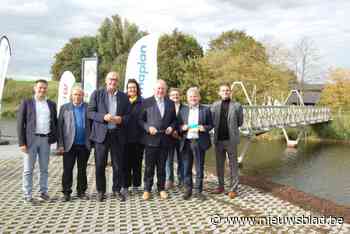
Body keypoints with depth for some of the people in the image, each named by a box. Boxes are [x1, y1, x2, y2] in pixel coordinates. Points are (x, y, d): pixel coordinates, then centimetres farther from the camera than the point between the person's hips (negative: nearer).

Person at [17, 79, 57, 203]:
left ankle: (44, 192, 19)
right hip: (31, 139, -3)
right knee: (28, 169, 1)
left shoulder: (52, 104, 12)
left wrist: (55, 139, 4)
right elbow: (20, 123, -2)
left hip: (45, 140, 3)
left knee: (44, 168, 9)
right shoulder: (26, 103, 2)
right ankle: (27, 194, 10)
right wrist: (21, 142, -9)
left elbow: (55, 123, 14)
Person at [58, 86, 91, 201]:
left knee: (82, 170, 10)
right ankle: (66, 192, 15)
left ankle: (81, 191, 21)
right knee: (67, 170, 3)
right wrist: (60, 145, -7)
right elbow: (60, 127, 0)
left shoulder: (88, 108, 5)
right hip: (69, 145, -1)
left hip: (84, 145, 1)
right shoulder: (64, 108, 4)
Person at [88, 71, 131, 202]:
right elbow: (90, 112, -1)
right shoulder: (97, 94, 4)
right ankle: (100, 191, 19)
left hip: (118, 135, 2)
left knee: (118, 165, 7)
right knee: (100, 165, 4)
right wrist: (103, 117, -17)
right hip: (101, 134, -1)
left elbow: (128, 115, 9)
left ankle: (117, 190, 22)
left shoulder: (124, 97, 9)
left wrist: (121, 119, -12)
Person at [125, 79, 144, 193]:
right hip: (126, 137, 1)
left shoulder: (142, 102, 3)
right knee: (126, 162, 5)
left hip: (138, 137, 0)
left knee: (137, 162, 7)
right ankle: (126, 185, 14)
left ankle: (136, 185, 18)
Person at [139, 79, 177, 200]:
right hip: (151, 139, -2)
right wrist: (148, 127, -15)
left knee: (162, 166, 11)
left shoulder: (171, 103, 10)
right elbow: (140, 119, 1)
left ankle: (161, 188, 22)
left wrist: (171, 127, -4)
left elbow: (174, 120, 15)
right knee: (149, 166, 3)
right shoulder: (146, 102, 1)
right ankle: (147, 189, 14)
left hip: (165, 139, 3)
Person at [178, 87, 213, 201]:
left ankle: (198, 191, 16)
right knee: (187, 168, 7)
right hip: (186, 142, 2)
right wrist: (183, 127, -10)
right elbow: (178, 126, 11)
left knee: (200, 168, 4)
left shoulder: (206, 110, 4)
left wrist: (202, 128, -14)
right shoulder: (183, 110, 11)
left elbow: (210, 125, 4)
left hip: (199, 142, -2)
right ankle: (188, 190, 21)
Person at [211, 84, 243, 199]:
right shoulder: (214, 105, 7)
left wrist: (230, 128, 6)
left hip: (231, 139, -3)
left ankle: (233, 189, 11)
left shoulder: (237, 106, -1)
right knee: (219, 164, 12)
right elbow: (212, 121, 8)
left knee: (233, 165, 3)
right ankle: (221, 186, 26)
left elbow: (240, 122, 4)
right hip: (218, 139, 3)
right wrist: (218, 129, -2)